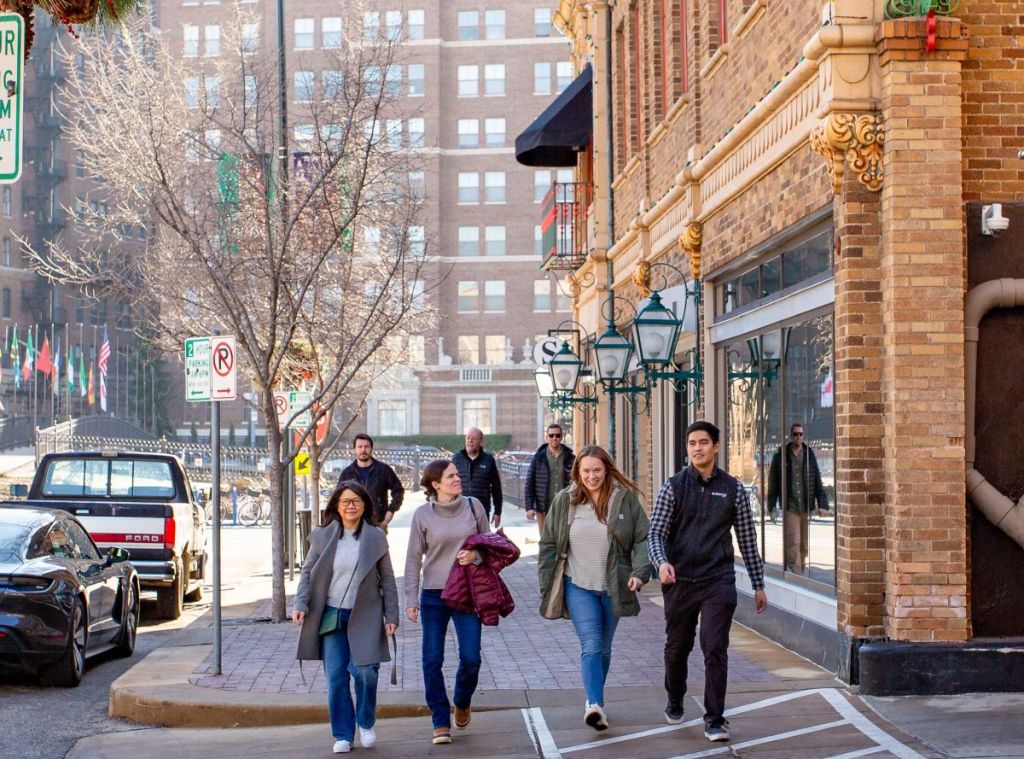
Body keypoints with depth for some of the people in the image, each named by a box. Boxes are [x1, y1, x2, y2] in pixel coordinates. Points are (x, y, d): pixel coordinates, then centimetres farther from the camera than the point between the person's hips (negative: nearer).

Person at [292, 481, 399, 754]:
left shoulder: (376, 537, 3)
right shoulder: (322, 536, 4)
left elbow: (387, 579, 7)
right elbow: (307, 572, 7)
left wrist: (391, 615, 2)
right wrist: (300, 604, -6)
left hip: (364, 616, -1)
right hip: (331, 616, 1)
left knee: (365, 670, -13)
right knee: (335, 676, -1)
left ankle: (366, 722, 13)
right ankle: (343, 735, 11)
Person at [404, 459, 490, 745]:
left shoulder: (473, 507, 0)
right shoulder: (423, 515, -4)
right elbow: (414, 559, 0)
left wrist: (475, 554, -11)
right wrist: (411, 599, -5)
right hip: (433, 594, -1)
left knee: (471, 658, -2)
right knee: (432, 660, -1)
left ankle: (462, 702, 29)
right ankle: (441, 721, 11)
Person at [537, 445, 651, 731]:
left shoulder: (625, 498, -4)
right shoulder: (564, 501, -1)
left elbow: (643, 538, -4)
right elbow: (548, 544, 5)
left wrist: (640, 572, -18)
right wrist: (546, 583, 2)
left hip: (614, 587, 1)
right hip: (579, 586, -1)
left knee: (604, 648, 13)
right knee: (591, 646, -15)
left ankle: (594, 700, 29)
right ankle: (595, 705, -24)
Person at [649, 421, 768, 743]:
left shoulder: (733, 489, 4)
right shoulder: (674, 487, 1)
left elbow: (747, 539, 9)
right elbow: (656, 532, -3)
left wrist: (758, 585, 10)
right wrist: (662, 562, -24)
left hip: (719, 582, -1)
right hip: (680, 581, 1)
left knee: (715, 649, -9)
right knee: (677, 647, 14)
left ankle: (714, 719, -2)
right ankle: (675, 703, 39)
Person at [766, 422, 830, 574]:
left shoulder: (810, 455, 7)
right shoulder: (781, 456, 1)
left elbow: (818, 482, 6)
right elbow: (773, 482, 4)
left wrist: (822, 505, -2)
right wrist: (771, 507, 1)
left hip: (807, 507, 3)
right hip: (790, 507, -3)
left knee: (804, 545, 6)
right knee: (793, 544, -9)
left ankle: (801, 573, 16)